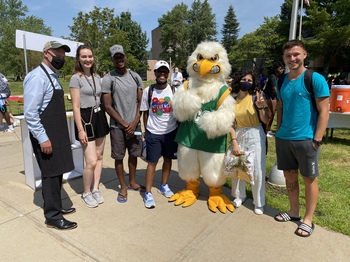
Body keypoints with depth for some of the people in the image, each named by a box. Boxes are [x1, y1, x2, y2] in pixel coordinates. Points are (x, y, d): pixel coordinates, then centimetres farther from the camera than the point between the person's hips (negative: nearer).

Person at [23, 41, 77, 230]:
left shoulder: (53, 76, 14)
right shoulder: (37, 77, -15)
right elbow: (30, 113, -21)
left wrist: (59, 135, 18)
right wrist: (43, 138, -21)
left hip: (57, 134, 9)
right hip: (46, 136, -9)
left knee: (57, 173, 17)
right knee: (51, 174, 0)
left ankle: (54, 207, 34)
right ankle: (52, 217, 15)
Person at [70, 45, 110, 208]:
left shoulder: (97, 77, 11)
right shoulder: (76, 78, -8)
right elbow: (75, 106, -12)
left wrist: (104, 119, 12)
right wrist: (80, 129, -17)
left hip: (100, 117, 7)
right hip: (85, 119, -7)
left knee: (99, 156, 11)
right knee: (91, 162, -7)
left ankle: (95, 189, 26)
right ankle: (86, 193, 16)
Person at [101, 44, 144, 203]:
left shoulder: (135, 77, 4)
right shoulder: (108, 79, -7)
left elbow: (140, 102, 4)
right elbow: (108, 107, -9)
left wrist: (134, 122, -7)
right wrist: (125, 124, -10)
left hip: (135, 125, 4)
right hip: (117, 127, -3)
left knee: (133, 155, 14)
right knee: (119, 157, 7)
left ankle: (132, 183, 34)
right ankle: (123, 187, 24)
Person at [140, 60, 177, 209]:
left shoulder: (174, 90, -2)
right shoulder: (148, 91, -4)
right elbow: (145, 113, 3)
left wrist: (179, 130, 2)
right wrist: (146, 131, 5)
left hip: (171, 132, 2)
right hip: (153, 133, -2)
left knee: (168, 159, 14)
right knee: (152, 162, 3)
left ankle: (164, 186, 34)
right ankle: (148, 193, 14)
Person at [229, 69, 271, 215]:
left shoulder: (255, 98, -6)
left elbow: (266, 120, -7)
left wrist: (260, 106, -23)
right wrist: (234, 142, -8)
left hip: (255, 136, -2)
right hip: (238, 136, 2)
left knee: (257, 170, 4)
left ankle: (259, 203, 22)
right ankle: (239, 196, 33)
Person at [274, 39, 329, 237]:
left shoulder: (315, 79, -8)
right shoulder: (282, 81, 8)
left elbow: (324, 111, -10)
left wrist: (317, 140, -14)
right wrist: (279, 131, 10)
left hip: (306, 139, -5)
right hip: (283, 138, 5)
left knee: (309, 179, 8)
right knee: (289, 175, 14)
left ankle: (308, 220, 23)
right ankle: (294, 211, 32)